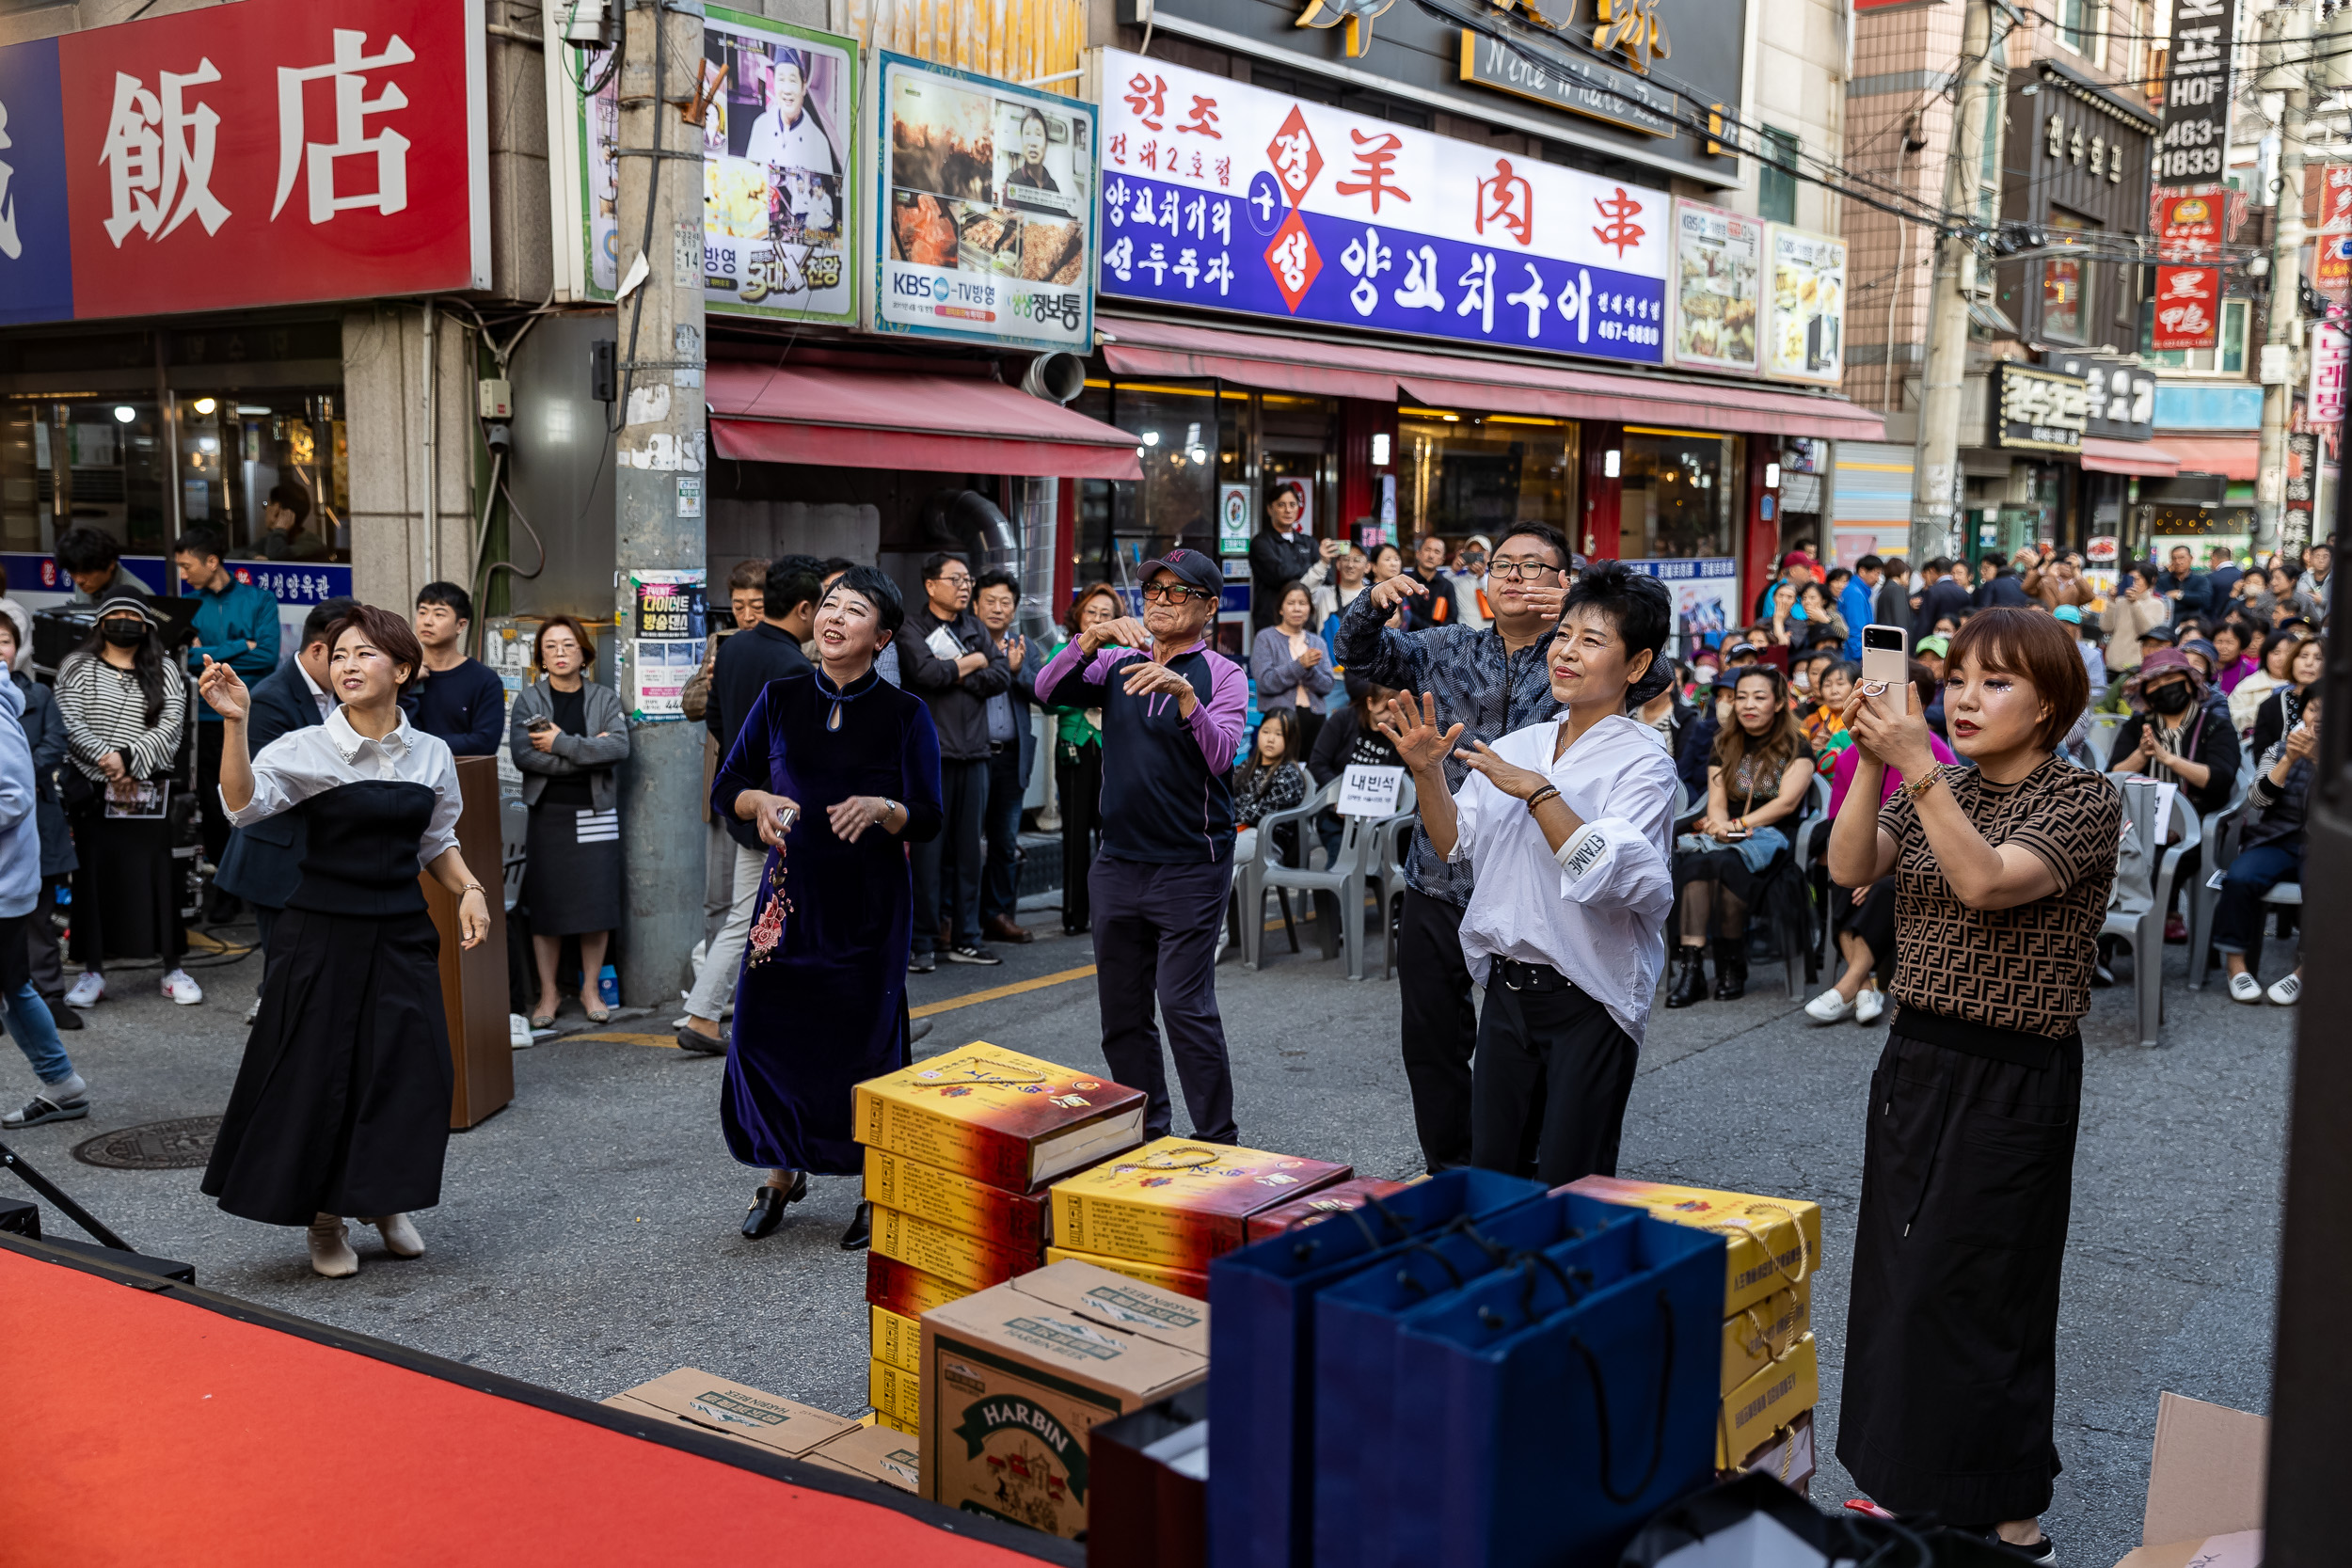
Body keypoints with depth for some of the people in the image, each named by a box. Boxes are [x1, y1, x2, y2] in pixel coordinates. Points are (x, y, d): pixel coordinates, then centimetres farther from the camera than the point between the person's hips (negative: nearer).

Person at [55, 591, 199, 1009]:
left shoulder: (164, 671, 8)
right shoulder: (77, 667, 8)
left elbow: (171, 725, -4)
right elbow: (70, 723, -4)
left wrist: (129, 756, -16)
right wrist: (106, 757, -17)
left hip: (148, 789, 0)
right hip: (92, 787, 0)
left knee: (157, 872, 1)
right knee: (93, 872, 3)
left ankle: (172, 969, 8)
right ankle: (92, 971, 11)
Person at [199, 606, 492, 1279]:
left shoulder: (432, 754, 4)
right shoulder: (308, 748, -8)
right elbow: (244, 802, -25)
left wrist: (469, 888, 1)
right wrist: (235, 722, -36)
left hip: (403, 936, 3)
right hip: (324, 935, -3)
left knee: (410, 1073, 3)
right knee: (318, 1075, 1)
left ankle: (382, 1200, 28)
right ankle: (325, 1218, 23)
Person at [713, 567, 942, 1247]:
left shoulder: (905, 714, -1)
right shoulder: (780, 699, 5)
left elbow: (928, 819, -3)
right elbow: (724, 788, 8)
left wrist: (880, 808, -22)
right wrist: (761, 802, -13)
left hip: (870, 905, -2)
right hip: (791, 892, 2)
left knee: (865, 1041, 0)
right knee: (765, 1031, -1)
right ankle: (781, 1172, 22)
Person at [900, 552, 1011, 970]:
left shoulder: (975, 628, 16)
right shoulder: (910, 627, -2)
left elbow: (1002, 677, 4)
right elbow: (927, 673, -19)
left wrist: (953, 673, -8)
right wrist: (971, 663, -3)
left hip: (974, 753, 5)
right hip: (931, 752, -5)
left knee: (968, 849, 9)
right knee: (928, 849, -3)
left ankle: (965, 939, 16)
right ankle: (923, 942, 4)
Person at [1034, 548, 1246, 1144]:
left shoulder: (1222, 674, -1)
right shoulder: (1118, 663, 11)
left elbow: (1221, 754, -17)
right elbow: (1048, 689, -4)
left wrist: (1183, 691, -31)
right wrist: (1093, 637, -18)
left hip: (1190, 866, -5)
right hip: (1119, 864, 5)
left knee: (1184, 1003, -13)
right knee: (1120, 1009, 10)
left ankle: (1217, 1142, -3)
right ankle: (1146, 1135, 23)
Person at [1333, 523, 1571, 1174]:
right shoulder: (1448, 650, 11)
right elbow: (1361, 657, 8)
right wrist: (1375, 602, -13)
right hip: (1439, 882, 4)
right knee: (1430, 1037, 11)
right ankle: (1446, 1175, 26)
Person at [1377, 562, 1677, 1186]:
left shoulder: (1642, 763, -9)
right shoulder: (1518, 747, 9)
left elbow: (1615, 877, -23)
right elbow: (1454, 843, 8)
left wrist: (1538, 793, -25)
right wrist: (1428, 772, -7)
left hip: (1589, 1000, -5)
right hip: (1508, 988, 6)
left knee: (1567, 1189, 2)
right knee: (1491, 1172, 14)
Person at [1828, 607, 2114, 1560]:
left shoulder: (2084, 802, -10)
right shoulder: (1939, 793, 10)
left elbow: (1987, 883, -27)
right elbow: (1850, 868, -6)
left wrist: (1915, 766, -32)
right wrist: (1871, 761, -18)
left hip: (2012, 1078, -6)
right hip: (1914, 1057, 7)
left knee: (1978, 1293, 0)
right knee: (1895, 1280, 11)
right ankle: (1902, 1488, 26)